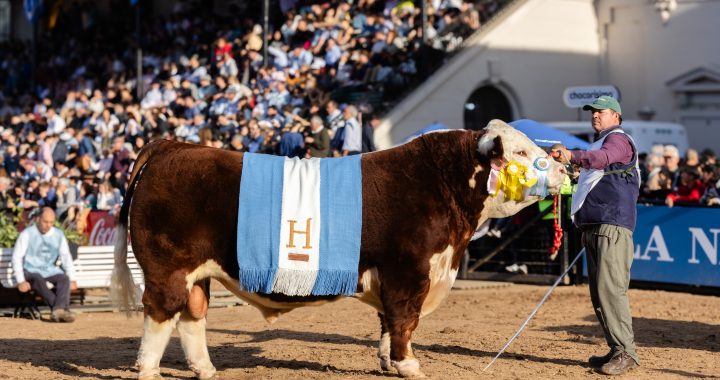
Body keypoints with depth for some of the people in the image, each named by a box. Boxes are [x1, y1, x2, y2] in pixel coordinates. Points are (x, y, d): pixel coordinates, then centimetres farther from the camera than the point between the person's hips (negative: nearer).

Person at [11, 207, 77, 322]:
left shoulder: (59, 235, 9)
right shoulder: (27, 234, -3)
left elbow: (66, 257, 8)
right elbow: (17, 257, -8)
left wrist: (72, 279, -5)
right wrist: (21, 281, -19)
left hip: (50, 271, 3)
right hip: (30, 271, -3)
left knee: (64, 278, -29)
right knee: (38, 280, -37)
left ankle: (58, 310, -50)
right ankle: (64, 308, -47)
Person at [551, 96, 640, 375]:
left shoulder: (618, 139, -4)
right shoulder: (599, 143, 27)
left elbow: (603, 158, -28)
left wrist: (572, 156, -43)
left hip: (612, 225, -10)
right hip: (592, 227, 10)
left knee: (610, 288, -18)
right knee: (598, 293, 10)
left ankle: (626, 352, -20)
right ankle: (616, 350, 15)